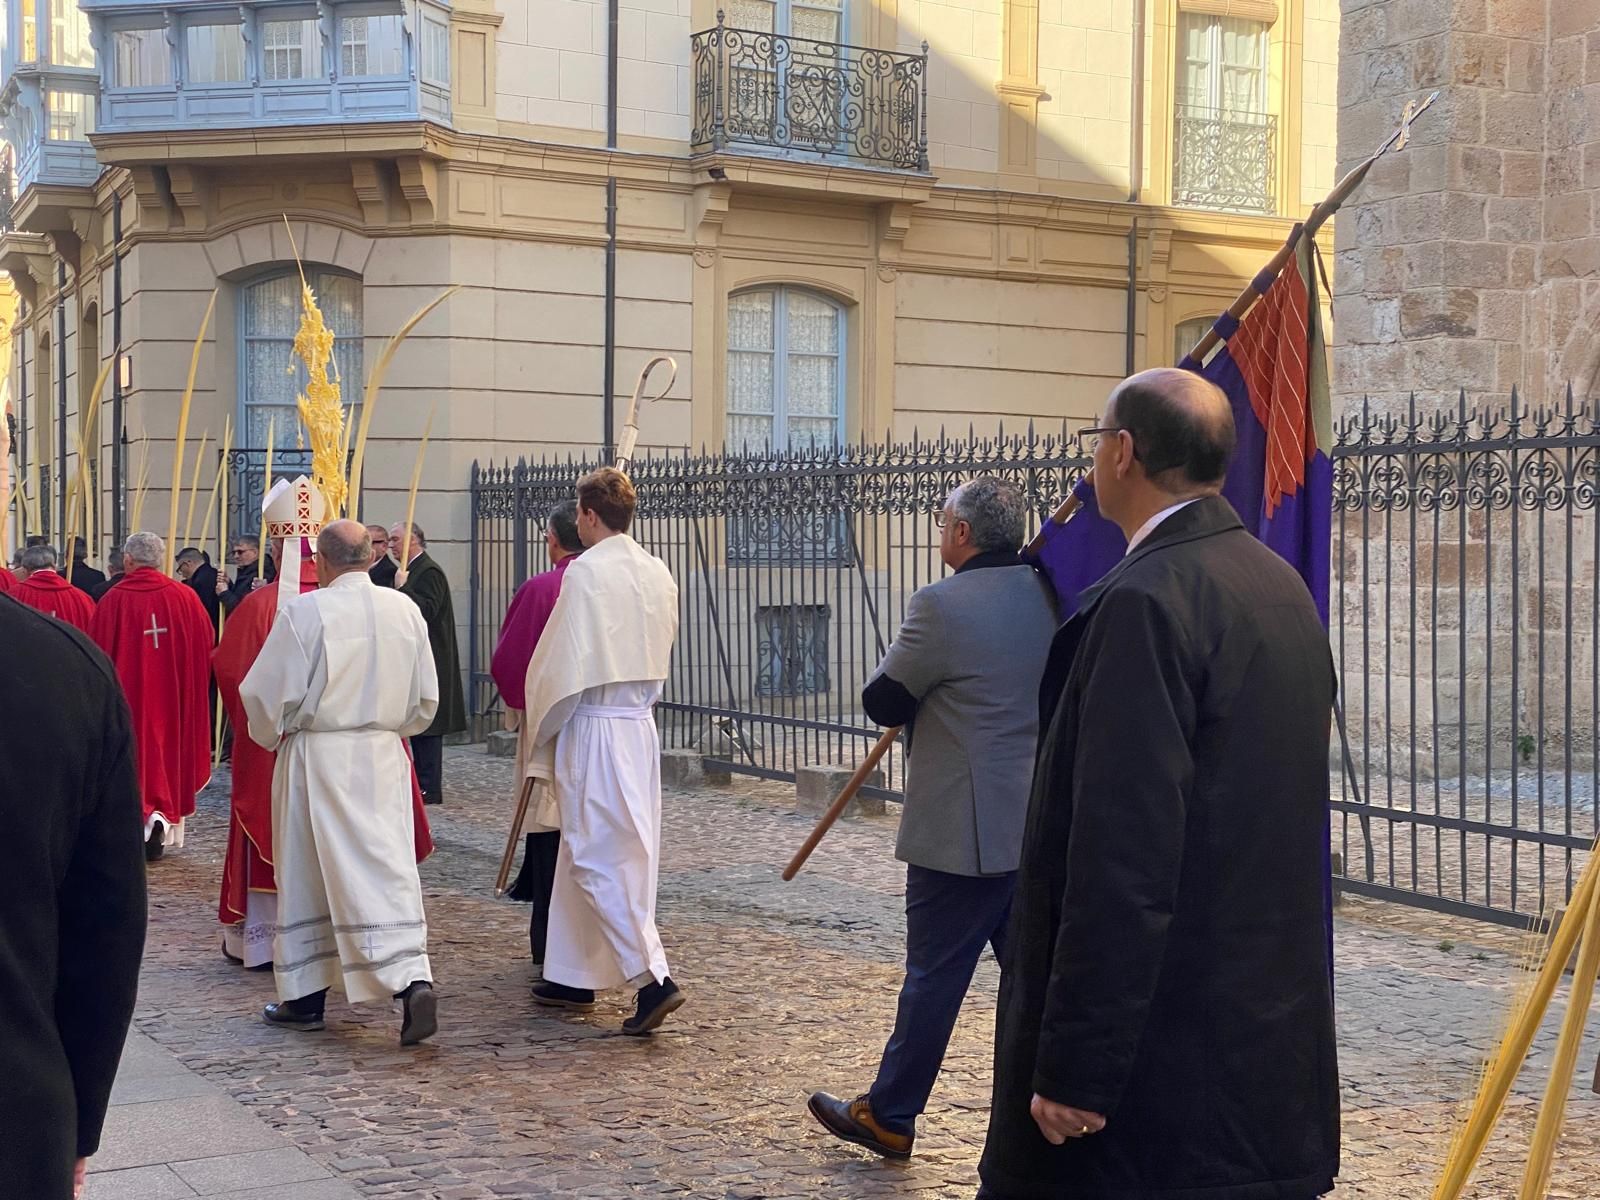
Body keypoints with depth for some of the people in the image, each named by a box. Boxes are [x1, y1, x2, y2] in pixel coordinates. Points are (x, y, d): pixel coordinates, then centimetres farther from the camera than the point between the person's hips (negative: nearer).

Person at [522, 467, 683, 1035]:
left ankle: (652, 977, -12)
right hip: (640, 725, 8)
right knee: (585, 854, 16)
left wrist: (540, 732, 0)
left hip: (592, 728, -8)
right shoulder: (658, 574, 8)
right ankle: (573, 978, 24)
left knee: (598, 858, -4)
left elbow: (563, 666, -14)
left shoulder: (586, 572, -15)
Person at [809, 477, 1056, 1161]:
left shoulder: (941, 605, -17)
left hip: (960, 833, -6)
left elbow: (882, 704, -9)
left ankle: (888, 1116, 18)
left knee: (934, 976, 4)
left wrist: (903, 659, 10)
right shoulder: (1047, 596, 4)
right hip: (1040, 825, 7)